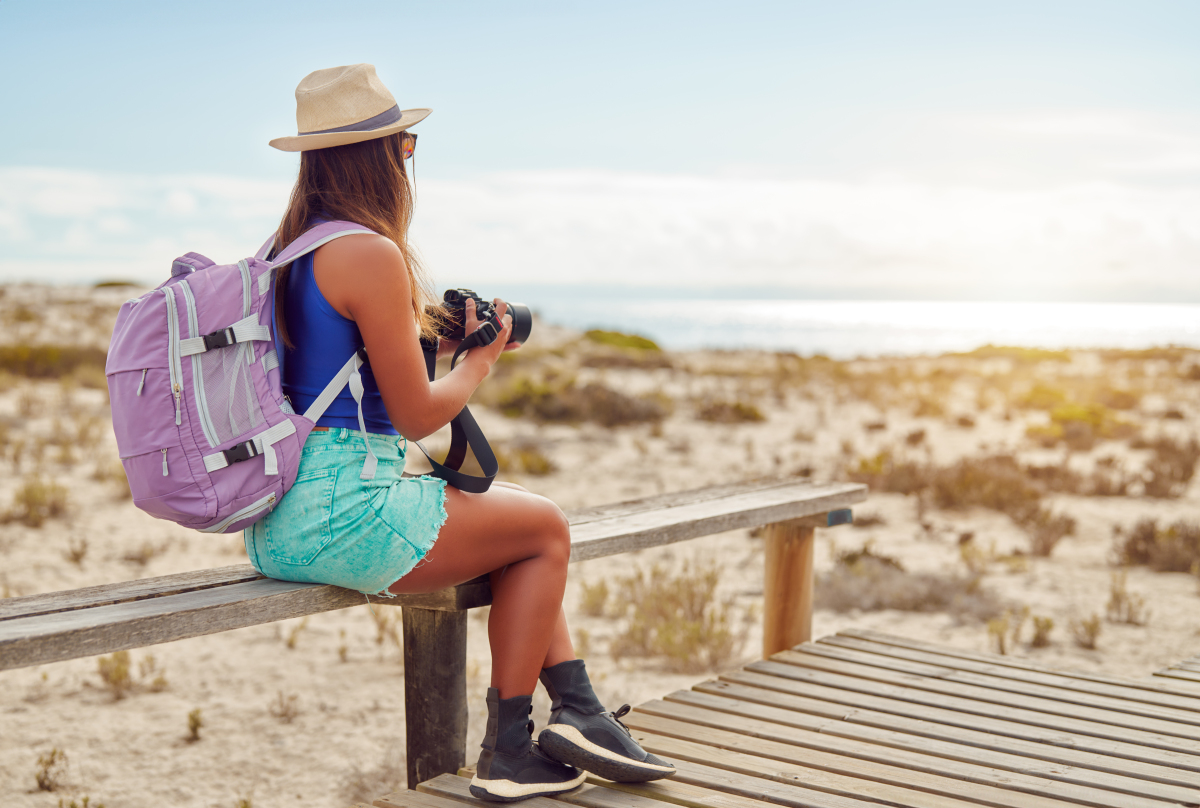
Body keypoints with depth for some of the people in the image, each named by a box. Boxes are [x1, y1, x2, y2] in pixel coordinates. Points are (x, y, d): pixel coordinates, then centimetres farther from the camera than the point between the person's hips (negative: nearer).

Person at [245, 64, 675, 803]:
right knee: (546, 527, 9)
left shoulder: (285, 250, 13)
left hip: (278, 522, 10)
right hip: (344, 515, -10)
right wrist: (479, 362, 5)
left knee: (516, 516, 20)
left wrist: (421, 328, 17)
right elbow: (416, 416, -13)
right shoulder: (371, 254, -17)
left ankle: (578, 709, 15)